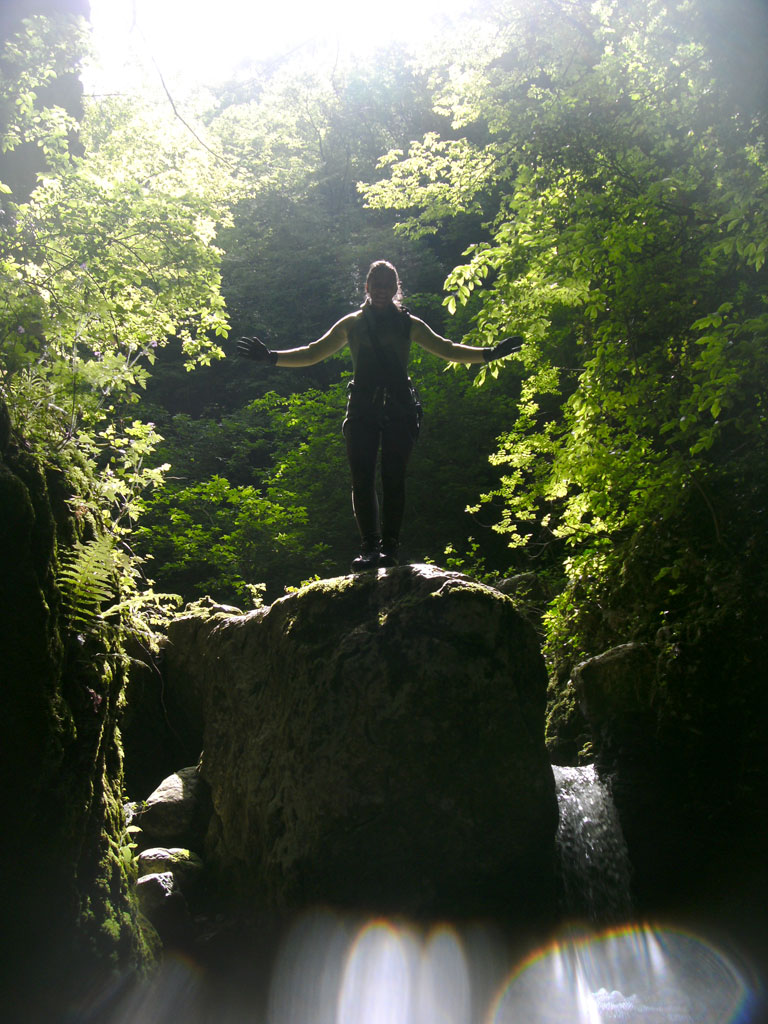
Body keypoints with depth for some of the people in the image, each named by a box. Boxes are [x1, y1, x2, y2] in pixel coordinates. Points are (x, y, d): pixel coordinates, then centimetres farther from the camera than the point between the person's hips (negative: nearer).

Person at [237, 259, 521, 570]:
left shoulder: (408, 324, 16)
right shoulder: (352, 324, 17)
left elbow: (447, 350, 18)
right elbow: (313, 352, 19)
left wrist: (489, 353, 8)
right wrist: (272, 356, 9)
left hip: (399, 409, -1)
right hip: (362, 410, 1)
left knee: (393, 477, -8)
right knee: (362, 478, -8)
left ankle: (389, 546, -7)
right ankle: (369, 547, -9)